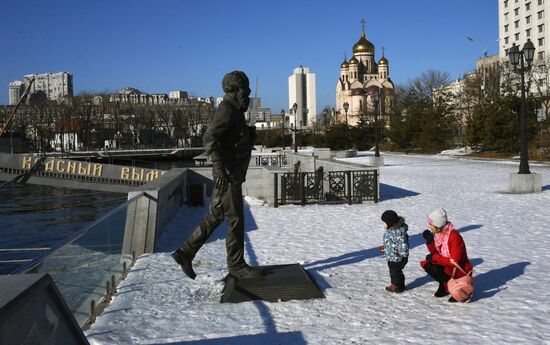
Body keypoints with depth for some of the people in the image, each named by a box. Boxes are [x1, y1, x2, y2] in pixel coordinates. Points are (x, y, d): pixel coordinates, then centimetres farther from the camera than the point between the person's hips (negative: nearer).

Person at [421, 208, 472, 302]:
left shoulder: (454, 237, -25)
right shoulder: (439, 234, -1)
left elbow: (455, 262, -26)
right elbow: (435, 254, 5)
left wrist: (435, 258, -22)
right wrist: (430, 242, -10)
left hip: (461, 270, -8)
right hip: (448, 266, 8)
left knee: (434, 269, -28)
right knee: (426, 264, -8)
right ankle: (444, 285, 5)